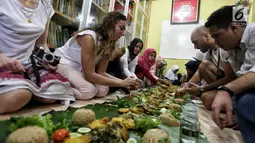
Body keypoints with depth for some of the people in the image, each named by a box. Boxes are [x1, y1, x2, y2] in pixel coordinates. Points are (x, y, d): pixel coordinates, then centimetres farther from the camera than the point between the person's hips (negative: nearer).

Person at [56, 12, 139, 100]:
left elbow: (101, 72, -7)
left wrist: (123, 81, -21)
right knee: (89, 90, -30)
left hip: (78, 69, 8)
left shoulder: (108, 44, -3)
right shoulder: (89, 37, -27)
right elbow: (90, 75, -30)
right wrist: (121, 83, -29)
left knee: (103, 90, -14)